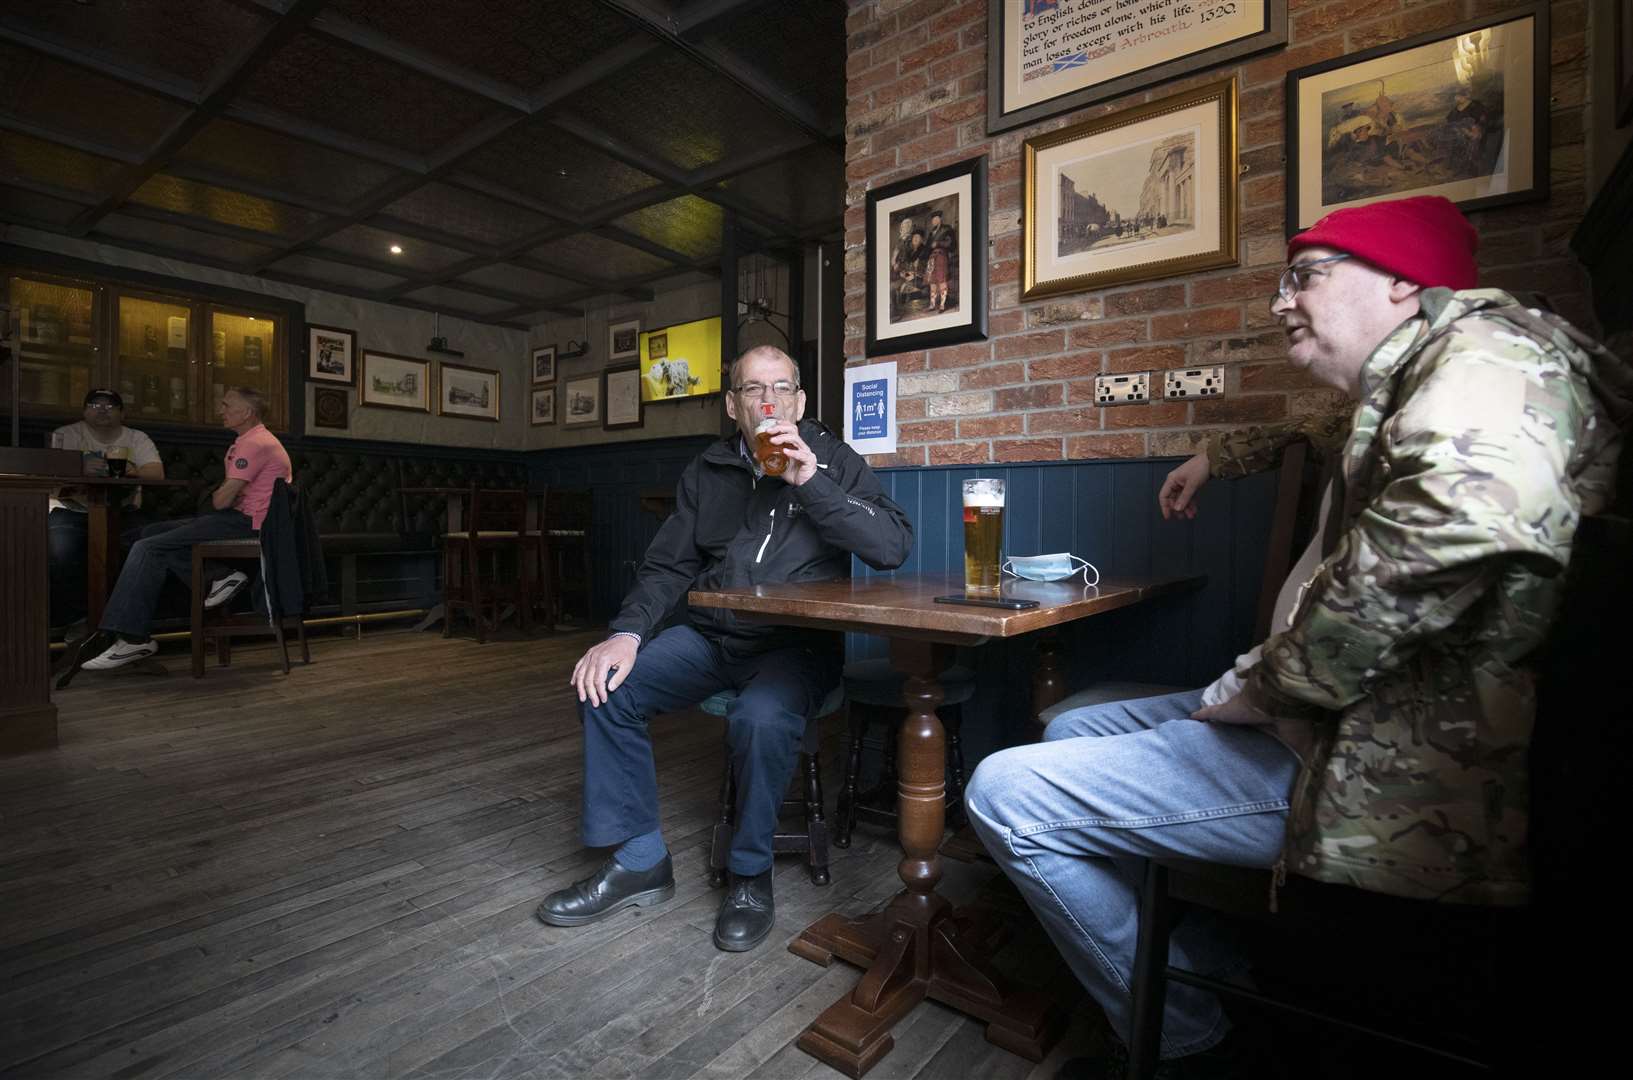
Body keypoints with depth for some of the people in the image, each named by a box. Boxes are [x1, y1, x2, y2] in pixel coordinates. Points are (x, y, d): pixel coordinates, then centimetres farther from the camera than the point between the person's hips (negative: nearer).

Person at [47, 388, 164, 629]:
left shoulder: (137, 439, 10)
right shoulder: (65, 435, 8)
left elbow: (157, 473, -5)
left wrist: (133, 471, -28)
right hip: (74, 510, -1)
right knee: (62, 551, -29)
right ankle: (73, 617, -13)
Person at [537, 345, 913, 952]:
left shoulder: (832, 461, 1)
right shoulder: (707, 472, 11)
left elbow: (894, 548, -12)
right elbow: (669, 566, 9)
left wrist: (810, 481, -19)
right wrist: (628, 633, -9)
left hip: (795, 644, -4)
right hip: (707, 634, 5)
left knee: (761, 718, -34)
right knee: (605, 687, -14)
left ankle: (750, 875, -5)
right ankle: (639, 861, 2)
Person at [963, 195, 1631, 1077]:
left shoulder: (1487, 353, -13)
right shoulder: (1404, 389, 18)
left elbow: (1430, 552, -32)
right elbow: (1327, 444, 43)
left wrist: (1256, 689, -20)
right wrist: (1216, 457, 36)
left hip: (1395, 770, -11)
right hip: (1335, 715, 11)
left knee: (1006, 794, -14)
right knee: (1070, 732, 20)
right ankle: (1231, 999, 20)